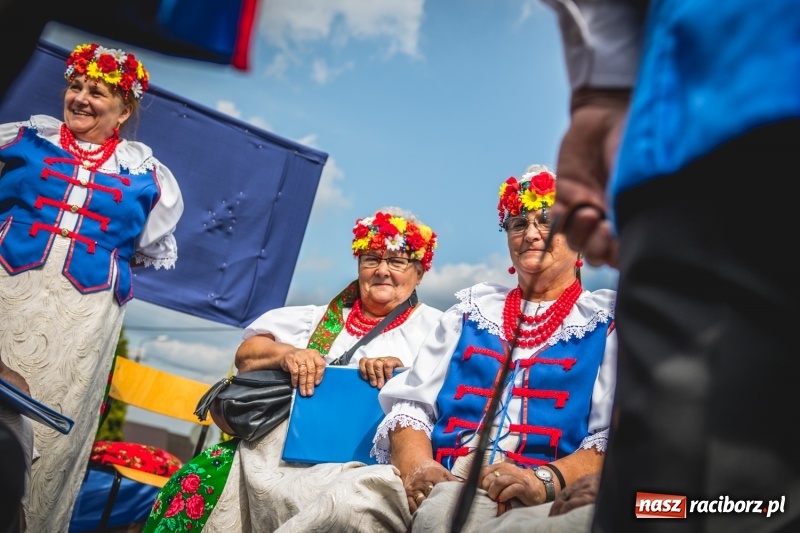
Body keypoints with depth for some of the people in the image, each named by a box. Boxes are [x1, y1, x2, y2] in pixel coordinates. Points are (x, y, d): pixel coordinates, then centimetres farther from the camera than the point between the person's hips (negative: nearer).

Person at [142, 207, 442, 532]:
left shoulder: (433, 327, 16)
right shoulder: (322, 318, 26)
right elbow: (246, 355, 18)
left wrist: (401, 371, -18)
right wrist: (287, 354, -3)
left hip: (348, 466, -4)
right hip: (270, 450, 4)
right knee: (193, 487, -16)